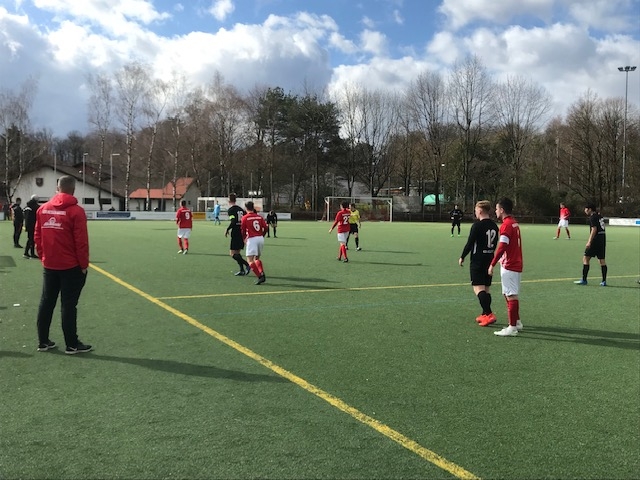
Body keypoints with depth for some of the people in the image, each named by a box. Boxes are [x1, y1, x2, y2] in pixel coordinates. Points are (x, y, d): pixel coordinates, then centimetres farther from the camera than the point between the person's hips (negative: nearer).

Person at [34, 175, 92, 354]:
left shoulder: (43, 209, 5)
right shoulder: (76, 211, -12)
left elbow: (37, 237, 7)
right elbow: (81, 241, -14)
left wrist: (43, 257, 17)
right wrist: (84, 264, -6)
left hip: (49, 265, 5)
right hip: (71, 266, -5)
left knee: (46, 303, 14)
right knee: (68, 305, 0)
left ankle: (43, 341, 22)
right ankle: (72, 345, 7)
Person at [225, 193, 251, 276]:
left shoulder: (231, 210, -9)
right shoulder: (240, 209, 13)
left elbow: (233, 222, -20)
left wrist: (227, 230, -8)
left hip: (236, 234, -8)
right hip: (242, 233, 8)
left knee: (232, 253, -4)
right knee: (237, 252, 16)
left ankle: (247, 265, -17)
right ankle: (242, 270, 11)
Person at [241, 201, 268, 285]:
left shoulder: (244, 218, -2)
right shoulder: (259, 217, 10)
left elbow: (243, 231, 3)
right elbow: (266, 228, 7)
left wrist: (244, 238, 22)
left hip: (252, 239, -6)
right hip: (261, 238, 6)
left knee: (250, 260, -7)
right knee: (257, 258, 22)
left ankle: (260, 277, -22)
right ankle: (262, 274, 8)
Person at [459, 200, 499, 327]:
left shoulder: (477, 225, -15)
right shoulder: (494, 226, 8)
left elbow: (469, 244, -13)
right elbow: (495, 244, 15)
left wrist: (462, 257, -1)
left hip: (478, 261, -8)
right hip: (490, 260, 8)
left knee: (478, 288, -9)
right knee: (487, 288, 14)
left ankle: (489, 314, -19)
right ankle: (485, 314, 21)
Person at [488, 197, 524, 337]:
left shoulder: (506, 225, -16)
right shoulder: (515, 223, 13)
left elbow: (502, 247, -21)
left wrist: (492, 264, -18)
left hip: (509, 266, -10)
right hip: (516, 264, 10)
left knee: (511, 296, -7)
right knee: (511, 295, 19)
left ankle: (512, 328, -5)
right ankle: (516, 322, 27)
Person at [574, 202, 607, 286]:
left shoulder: (593, 217, -9)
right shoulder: (600, 216, 17)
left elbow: (594, 229, -18)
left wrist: (589, 242, -22)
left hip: (596, 240, -9)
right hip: (603, 239, 9)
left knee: (586, 259, -3)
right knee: (602, 260, 8)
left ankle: (584, 280, -3)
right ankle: (604, 281, 9)